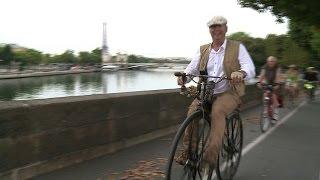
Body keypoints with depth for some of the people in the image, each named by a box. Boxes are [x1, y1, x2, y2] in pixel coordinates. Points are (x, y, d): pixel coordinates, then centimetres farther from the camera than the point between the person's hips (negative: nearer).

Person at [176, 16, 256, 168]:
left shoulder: (237, 48, 3)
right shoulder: (203, 50, 14)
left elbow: (250, 69, -9)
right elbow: (192, 68, 4)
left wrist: (241, 73, -34)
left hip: (229, 93, -3)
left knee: (217, 110, -33)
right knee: (192, 111, -22)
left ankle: (211, 155, -30)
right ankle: (188, 151, -11)